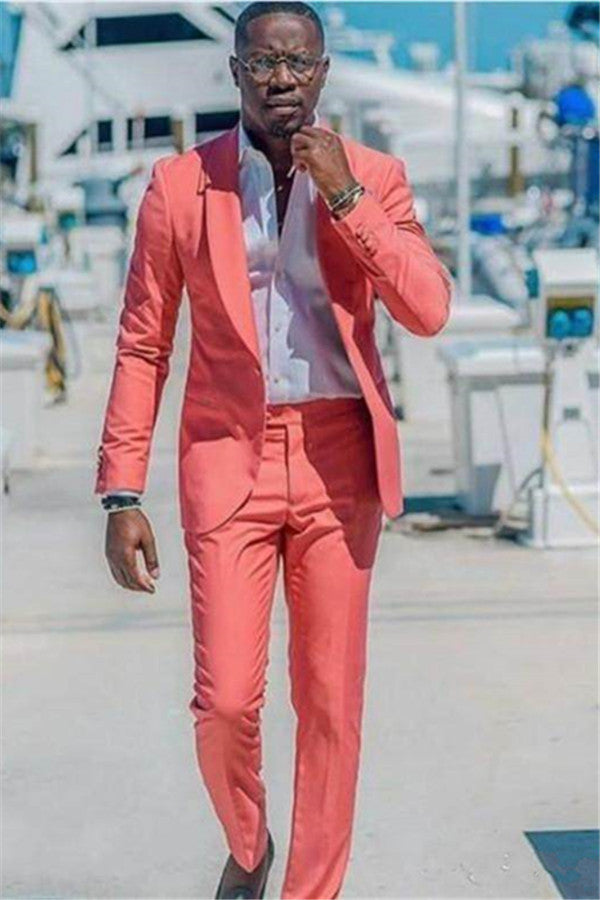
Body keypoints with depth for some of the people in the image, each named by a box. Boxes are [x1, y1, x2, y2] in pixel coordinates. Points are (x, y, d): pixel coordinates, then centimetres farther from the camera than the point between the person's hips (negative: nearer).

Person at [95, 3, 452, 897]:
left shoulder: (376, 177, 3)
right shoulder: (180, 183, 1)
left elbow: (429, 310, -9)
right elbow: (141, 346, 2)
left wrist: (343, 195, -16)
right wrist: (121, 496, -2)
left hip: (339, 459, 1)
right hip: (228, 456, -1)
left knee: (330, 703, 4)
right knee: (226, 701, -5)